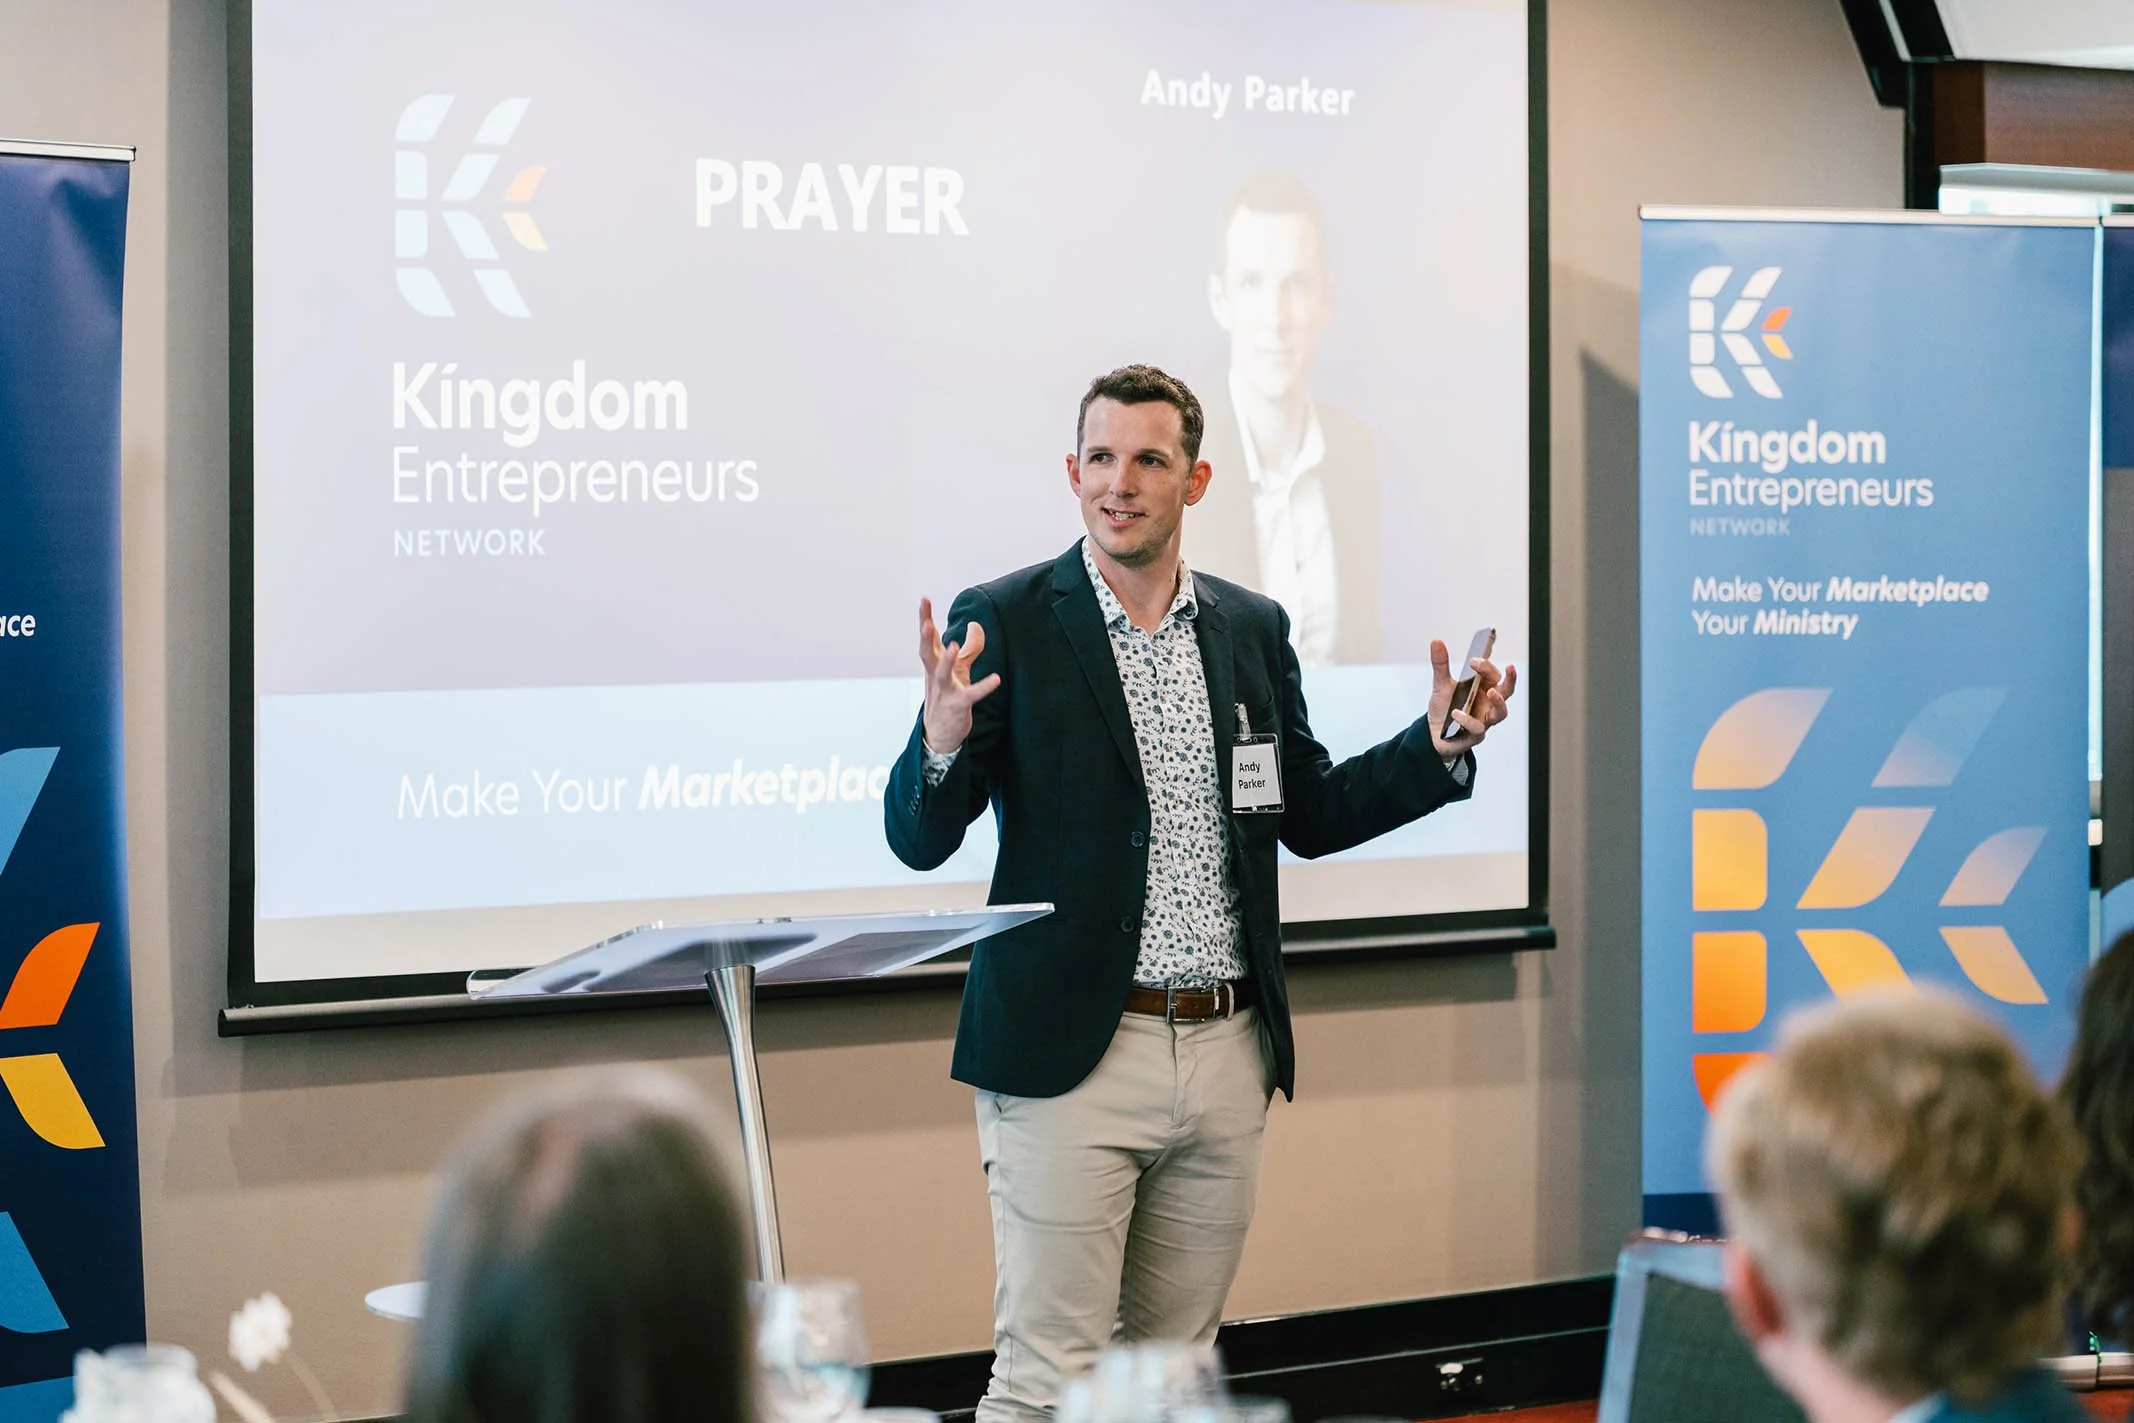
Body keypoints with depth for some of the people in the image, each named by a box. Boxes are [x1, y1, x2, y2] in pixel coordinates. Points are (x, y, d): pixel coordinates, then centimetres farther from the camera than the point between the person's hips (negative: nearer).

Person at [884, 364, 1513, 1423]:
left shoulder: (1254, 628, 10)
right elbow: (918, 840, -6)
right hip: (1073, 1056, -5)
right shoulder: (1004, 622, -4)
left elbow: (1310, 815, 18)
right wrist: (944, 736, -26)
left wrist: (1441, 745, 5)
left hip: (1227, 1055, 5)